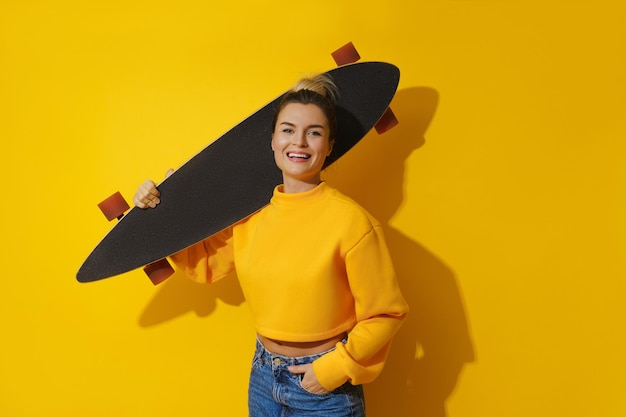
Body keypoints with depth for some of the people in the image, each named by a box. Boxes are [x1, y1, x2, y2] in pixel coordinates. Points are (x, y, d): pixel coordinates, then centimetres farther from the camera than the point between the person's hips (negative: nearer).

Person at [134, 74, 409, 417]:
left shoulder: (350, 220, -20)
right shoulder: (250, 212, -3)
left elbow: (385, 313, -13)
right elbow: (204, 263, 11)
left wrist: (335, 368, -16)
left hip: (323, 386, -4)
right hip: (262, 376, 5)